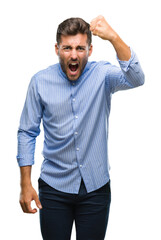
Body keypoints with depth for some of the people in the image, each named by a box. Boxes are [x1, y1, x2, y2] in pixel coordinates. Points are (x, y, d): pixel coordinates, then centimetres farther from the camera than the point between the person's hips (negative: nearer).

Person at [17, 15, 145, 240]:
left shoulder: (102, 74, -6)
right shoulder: (40, 81, -4)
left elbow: (136, 79, -27)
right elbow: (27, 132, 1)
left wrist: (113, 37, -39)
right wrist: (25, 184, -3)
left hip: (96, 187, 0)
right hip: (54, 188, 0)